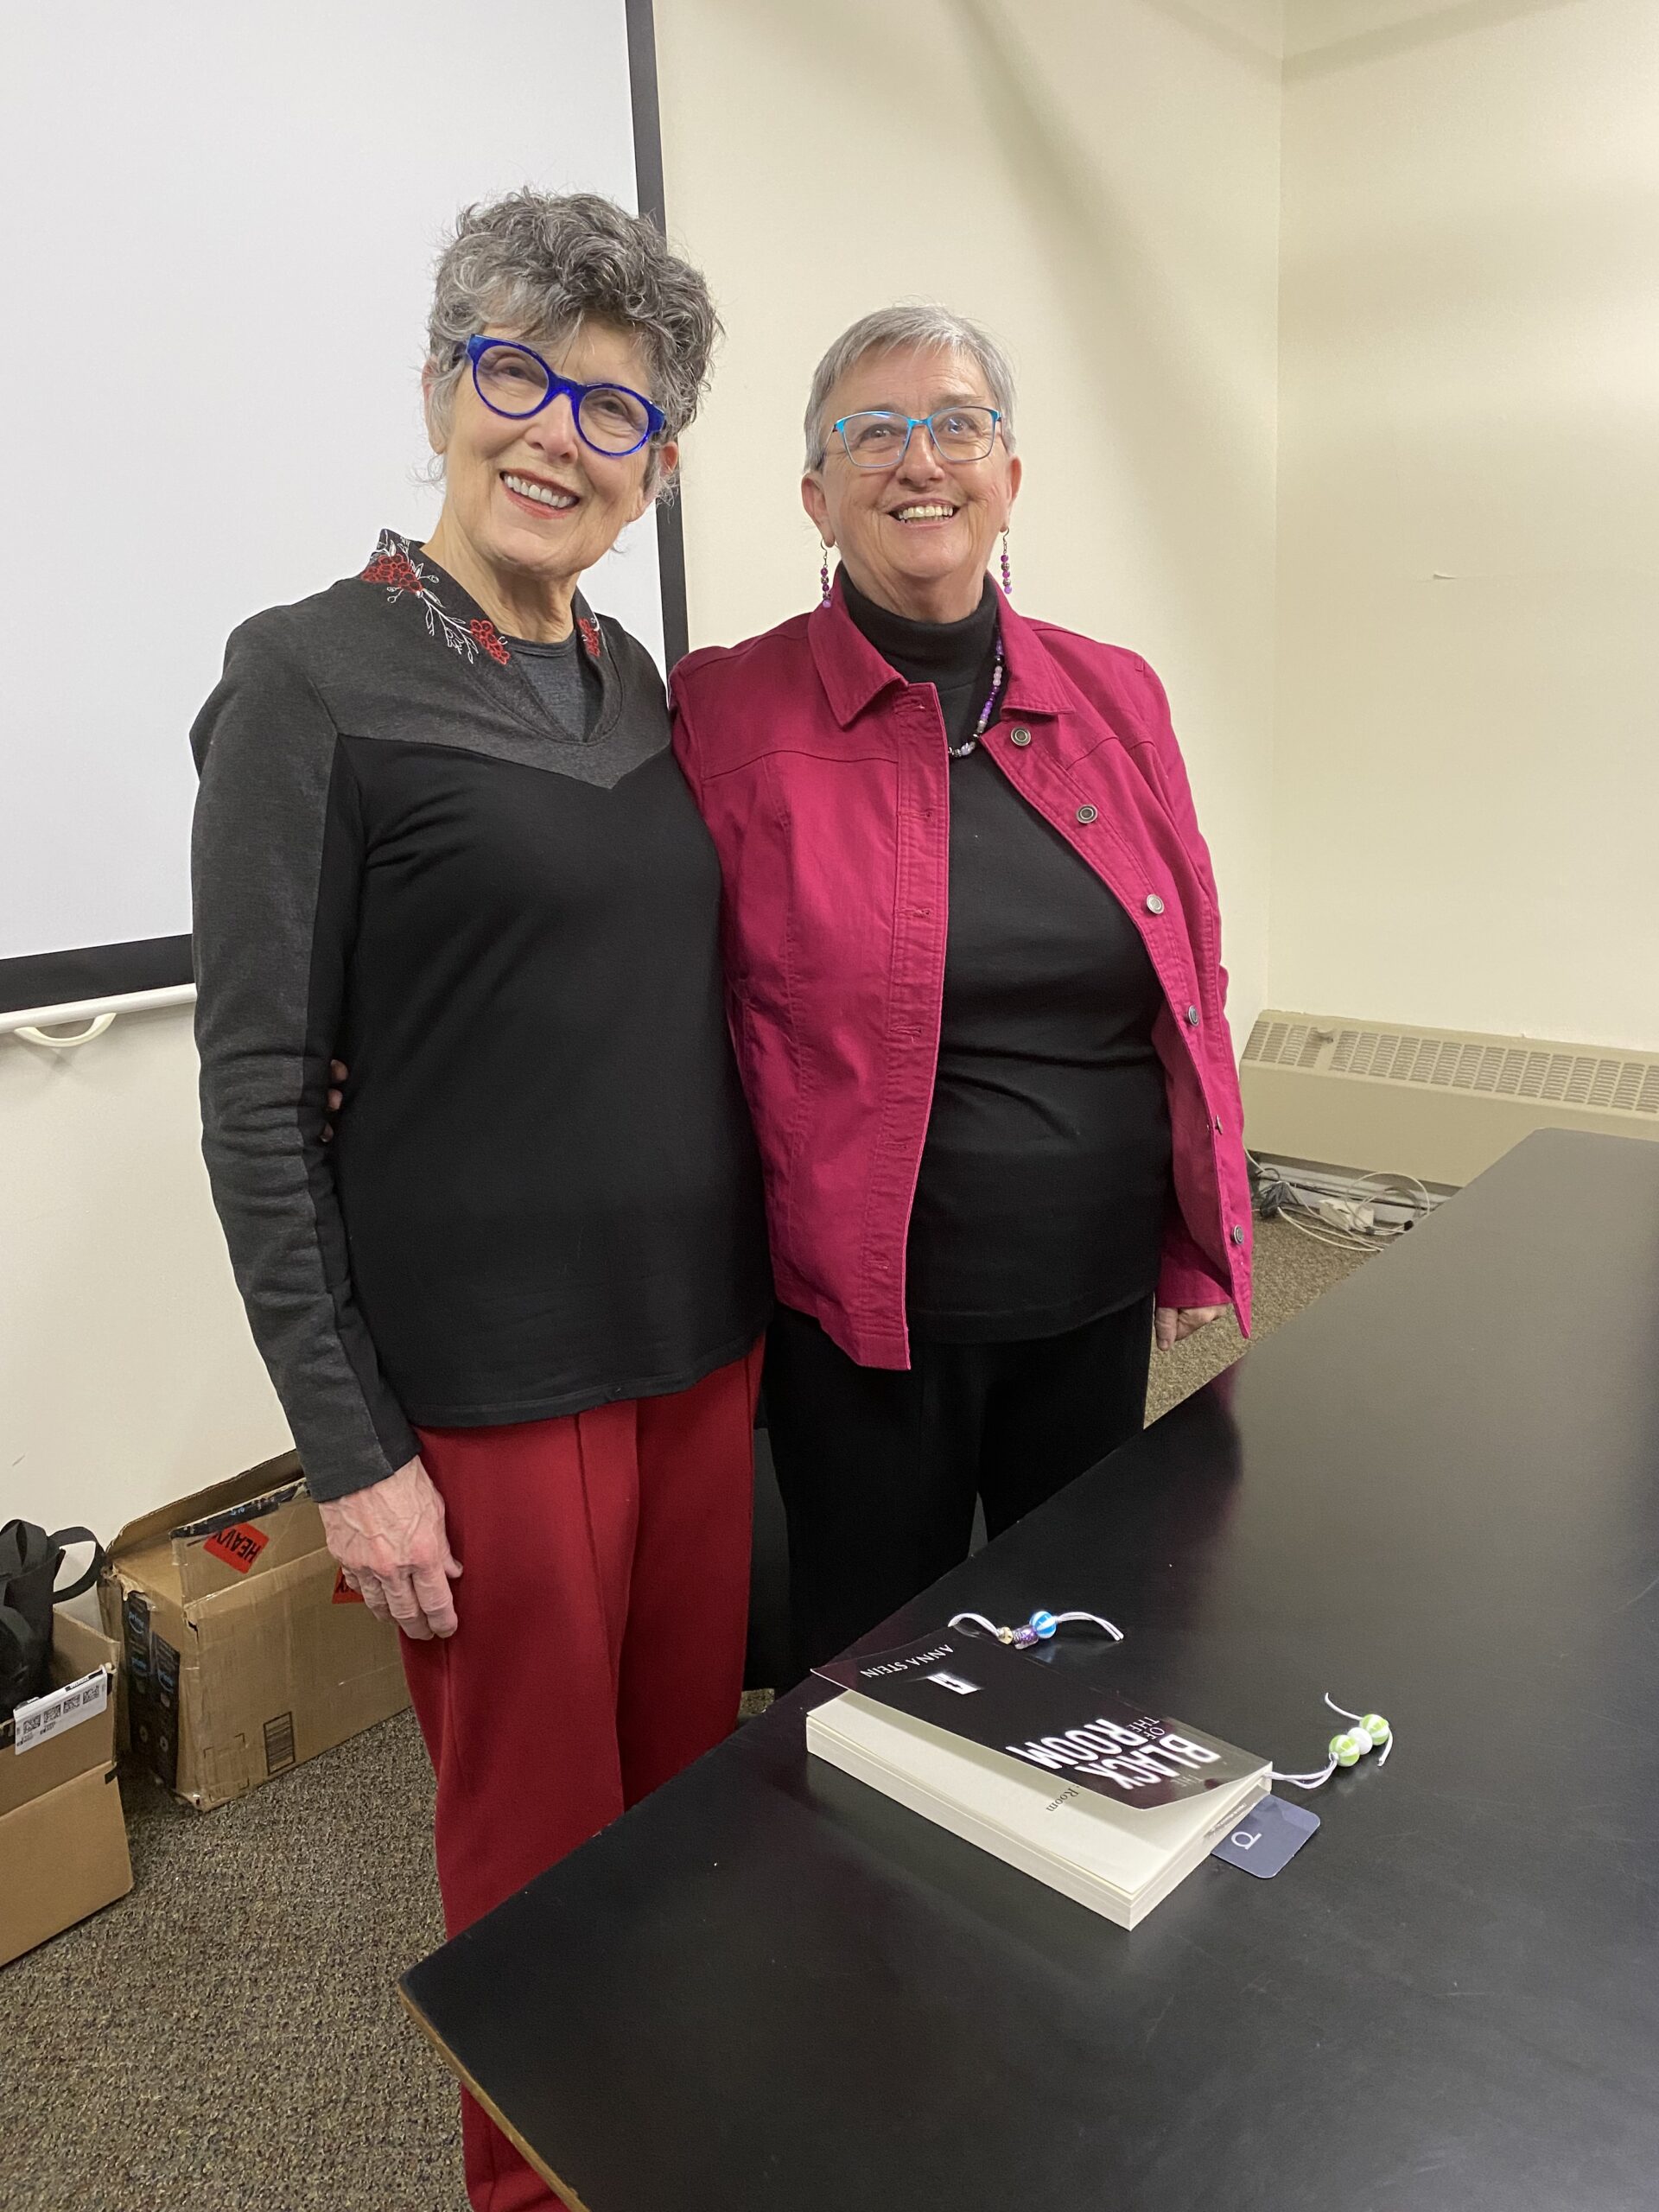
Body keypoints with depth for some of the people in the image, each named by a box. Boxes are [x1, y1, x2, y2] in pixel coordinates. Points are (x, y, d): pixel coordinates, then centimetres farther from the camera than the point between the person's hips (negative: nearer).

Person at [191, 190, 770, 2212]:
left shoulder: (641, 685, 9)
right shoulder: (314, 679, -9)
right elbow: (257, 1096, -11)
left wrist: (753, 1296, 13)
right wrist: (347, 1449, -12)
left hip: (702, 1346, 6)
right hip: (488, 1381, -6)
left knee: (694, 1786, 21)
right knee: (542, 1846, 12)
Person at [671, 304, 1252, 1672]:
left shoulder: (1116, 698, 3)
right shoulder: (733, 714, -8)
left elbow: (1190, 983, 8)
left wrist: (1206, 1240, 10)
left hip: (1100, 1300, 4)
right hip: (865, 1315, -3)